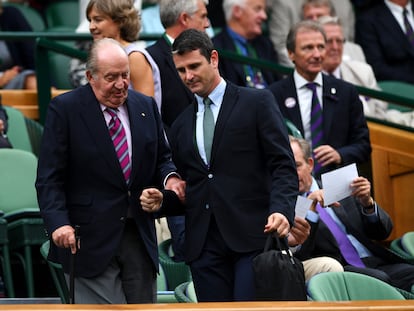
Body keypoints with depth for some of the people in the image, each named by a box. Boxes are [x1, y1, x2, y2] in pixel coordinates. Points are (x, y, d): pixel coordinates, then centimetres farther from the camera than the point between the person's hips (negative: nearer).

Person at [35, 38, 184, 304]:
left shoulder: (146, 106, 11)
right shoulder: (65, 109, -4)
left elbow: (161, 159, 20)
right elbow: (49, 177, -7)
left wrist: (170, 178, -5)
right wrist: (58, 223, -21)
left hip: (140, 235, 5)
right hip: (91, 239, -5)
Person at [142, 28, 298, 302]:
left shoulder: (257, 103, 3)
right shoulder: (182, 125, 20)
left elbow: (283, 165, -3)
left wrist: (281, 209, -20)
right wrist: (161, 202, 3)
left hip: (252, 236, -5)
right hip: (205, 245, 5)